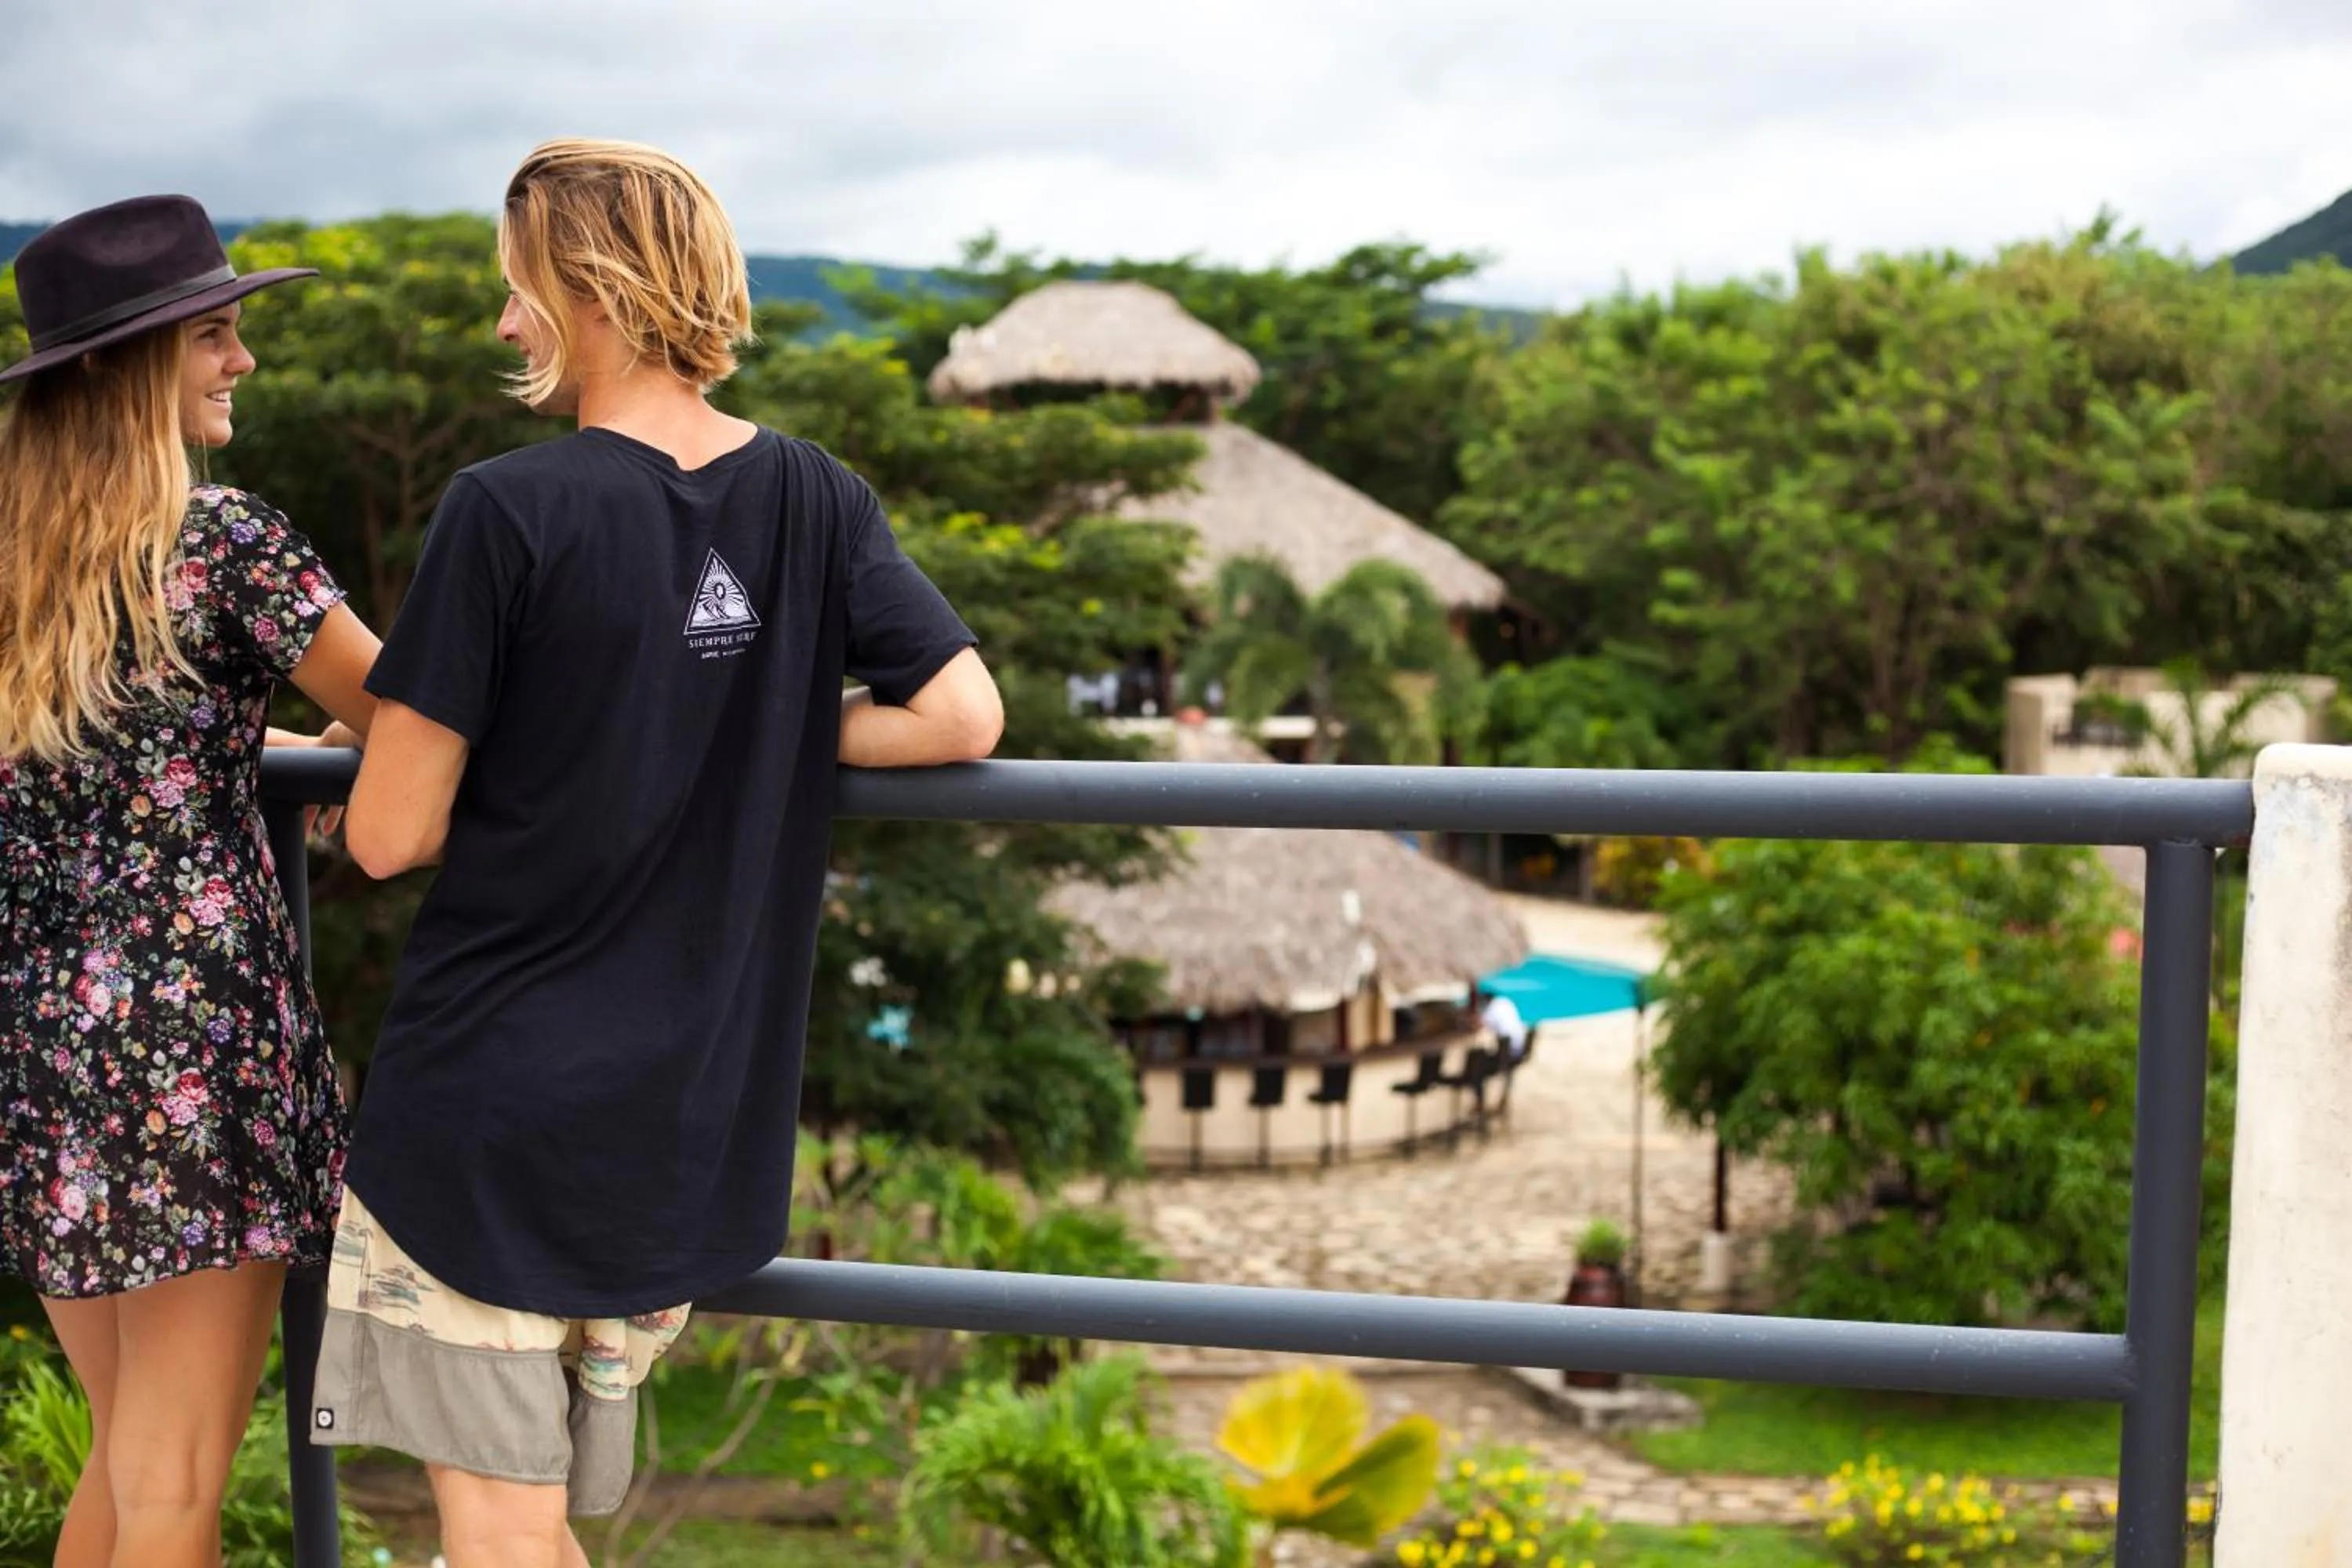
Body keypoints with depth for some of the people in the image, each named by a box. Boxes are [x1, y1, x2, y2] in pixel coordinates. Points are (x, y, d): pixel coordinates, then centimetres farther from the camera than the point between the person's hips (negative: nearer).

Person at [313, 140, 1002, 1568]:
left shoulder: (507, 513, -14)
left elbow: (388, 837, -13)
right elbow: (962, 716, -5)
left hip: (490, 1111, -5)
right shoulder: (814, 502, 1)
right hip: (690, 1125, 6)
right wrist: (767, 743, 6)